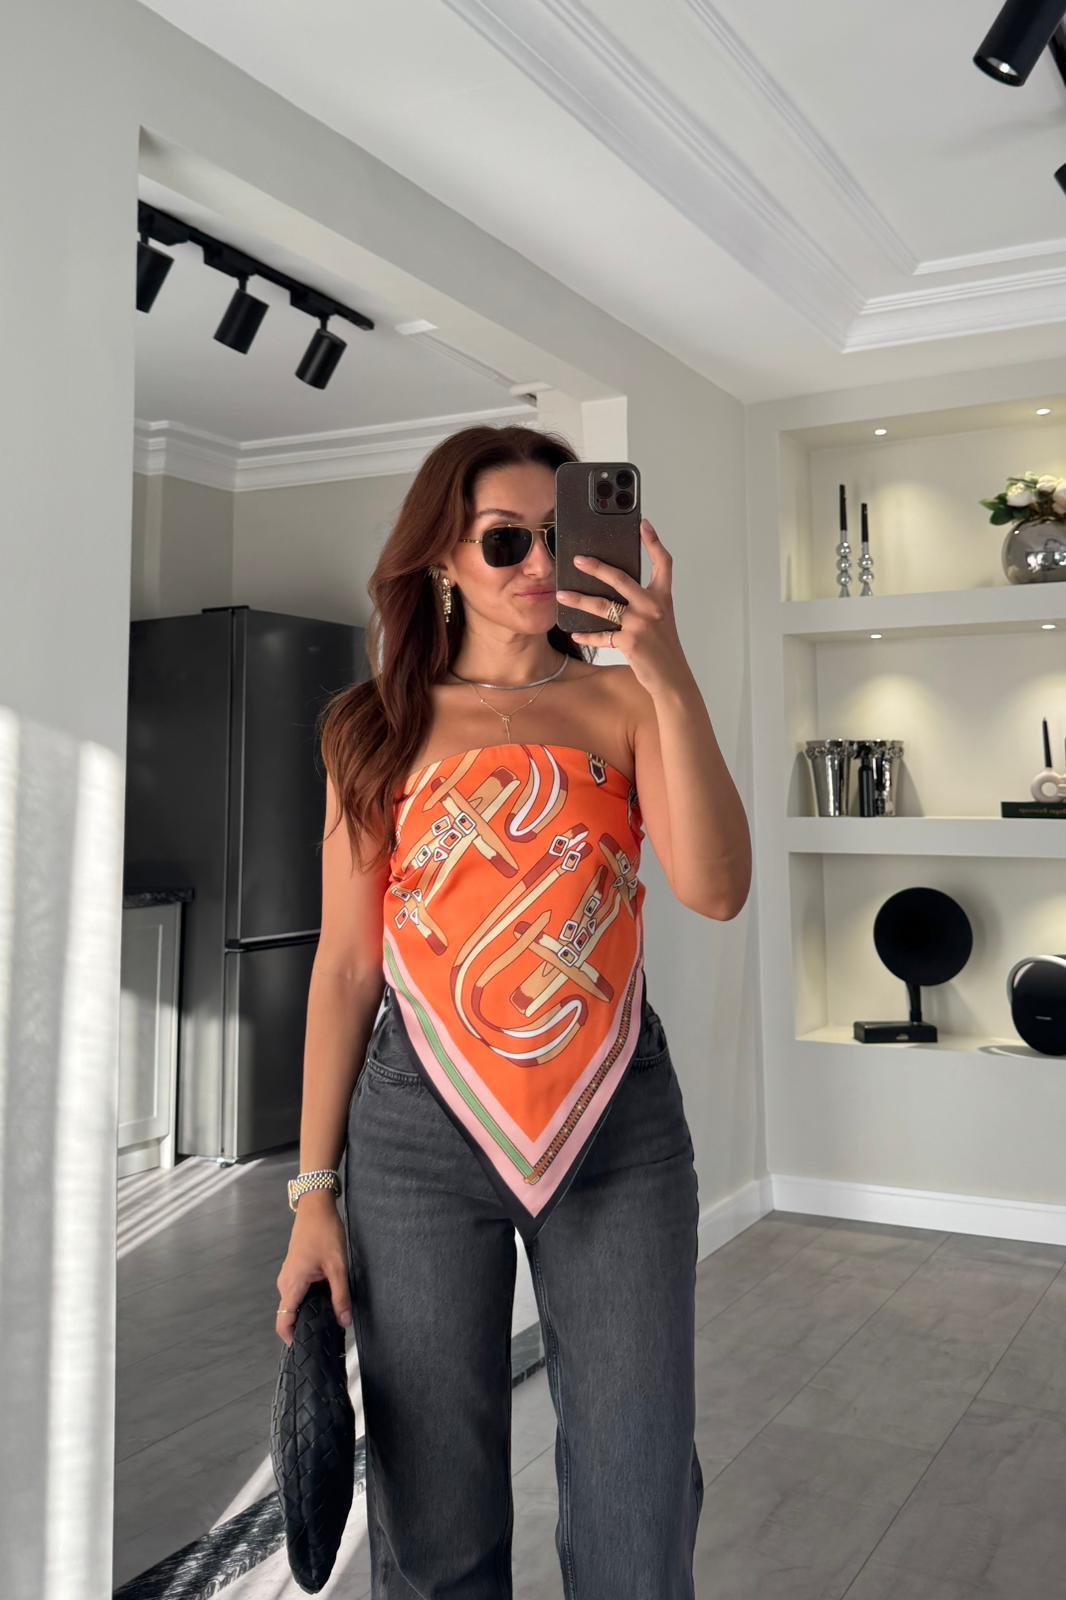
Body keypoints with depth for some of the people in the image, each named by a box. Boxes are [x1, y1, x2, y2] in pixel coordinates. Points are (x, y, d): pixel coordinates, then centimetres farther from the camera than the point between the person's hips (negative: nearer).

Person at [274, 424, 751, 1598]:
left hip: (618, 1126, 0)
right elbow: (345, 961, 3)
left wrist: (672, 679, -22)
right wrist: (313, 1191, 2)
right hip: (423, 1130, 0)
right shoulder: (380, 728, 4)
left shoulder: (620, 703, 3)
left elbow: (716, 889, -13)